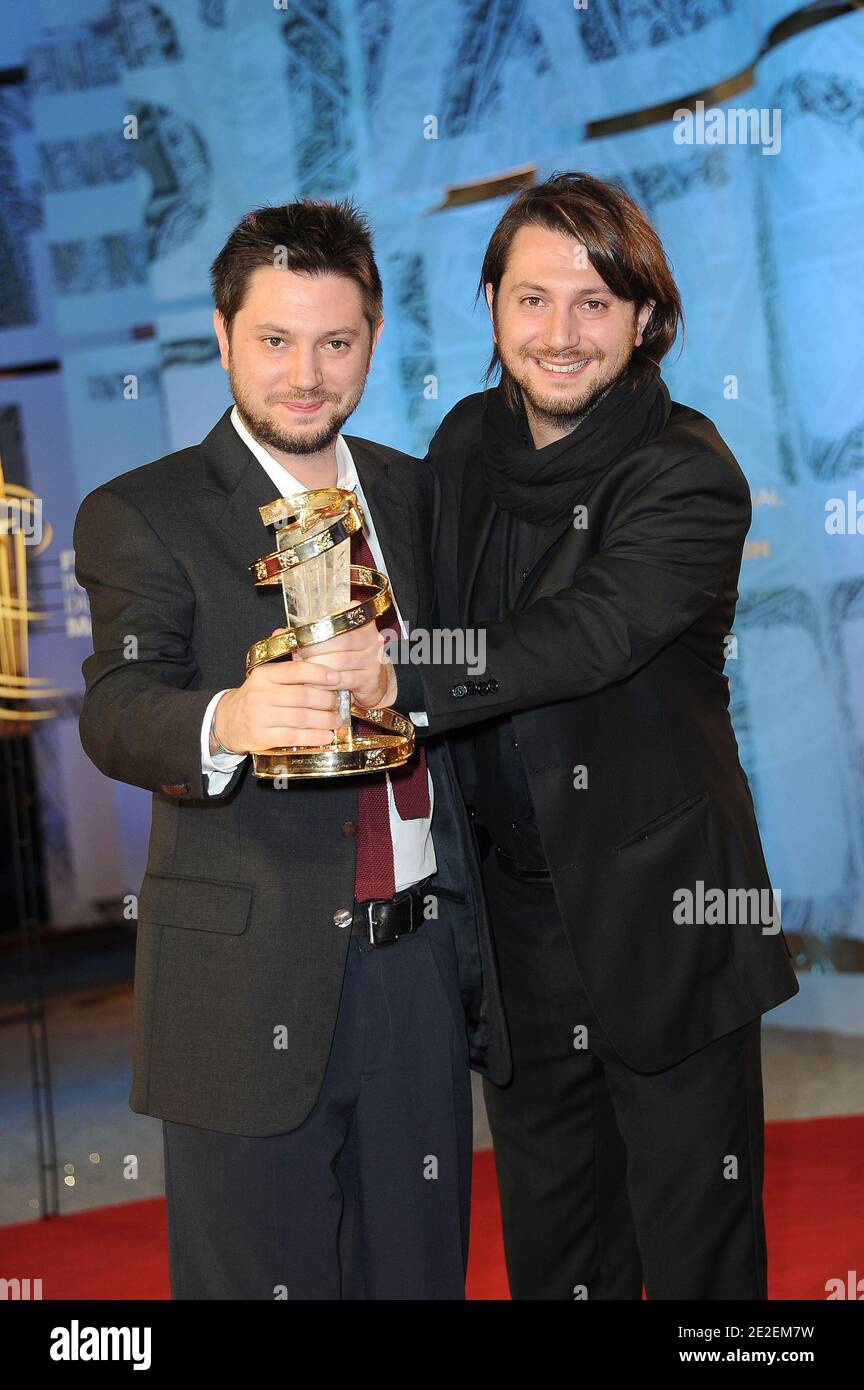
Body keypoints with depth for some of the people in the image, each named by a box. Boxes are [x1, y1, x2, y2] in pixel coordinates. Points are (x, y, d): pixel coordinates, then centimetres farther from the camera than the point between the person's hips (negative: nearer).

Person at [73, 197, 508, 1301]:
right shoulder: (141, 515, -4)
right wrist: (227, 721, -40)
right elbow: (116, 711, -21)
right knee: (263, 1274, 5)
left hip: (426, 960, 5)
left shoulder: (412, 494, 11)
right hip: (253, 991, -4)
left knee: (422, 1268, 16)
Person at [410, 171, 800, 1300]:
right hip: (516, 900, 5)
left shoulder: (690, 476, -15)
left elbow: (588, 633, -32)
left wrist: (398, 684, -43)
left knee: (696, 1244, 7)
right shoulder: (466, 443, 4)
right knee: (547, 1239, 18)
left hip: (661, 908, -5)